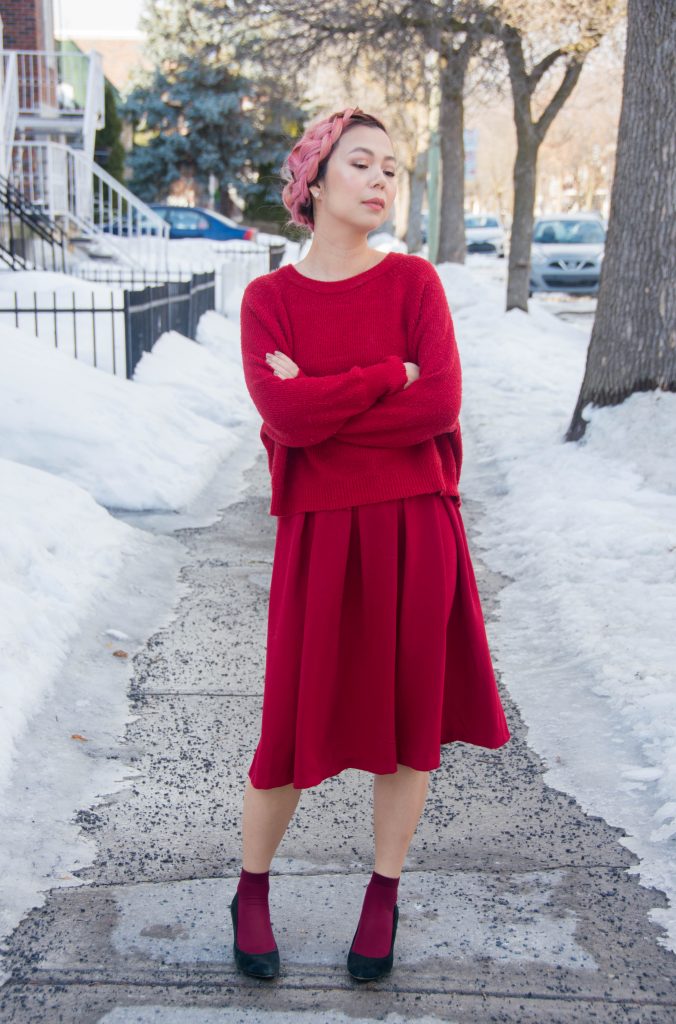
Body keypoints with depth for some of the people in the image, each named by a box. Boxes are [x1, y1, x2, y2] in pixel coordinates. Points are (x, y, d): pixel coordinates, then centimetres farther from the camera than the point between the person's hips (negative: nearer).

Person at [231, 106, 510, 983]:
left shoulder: (414, 280, 2)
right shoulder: (269, 297, 2)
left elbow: (441, 405, -12)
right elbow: (284, 414, -15)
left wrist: (323, 408, -11)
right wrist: (392, 376, -11)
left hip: (413, 527, 1)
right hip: (318, 535, -1)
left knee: (408, 721, 9)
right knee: (297, 728, 6)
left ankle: (384, 896, 31)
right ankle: (252, 893, 31)